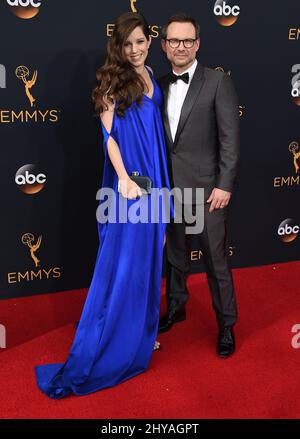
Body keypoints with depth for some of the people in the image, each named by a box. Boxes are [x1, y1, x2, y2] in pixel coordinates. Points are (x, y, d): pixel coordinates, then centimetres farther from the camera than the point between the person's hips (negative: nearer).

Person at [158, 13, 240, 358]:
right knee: (174, 253, 18)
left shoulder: (218, 82, -6)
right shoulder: (160, 85, 8)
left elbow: (229, 139, -9)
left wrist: (224, 186, -14)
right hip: (169, 187, 5)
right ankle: (176, 307, 38)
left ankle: (226, 325, 19)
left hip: (205, 188, -5)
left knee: (216, 260, 2)